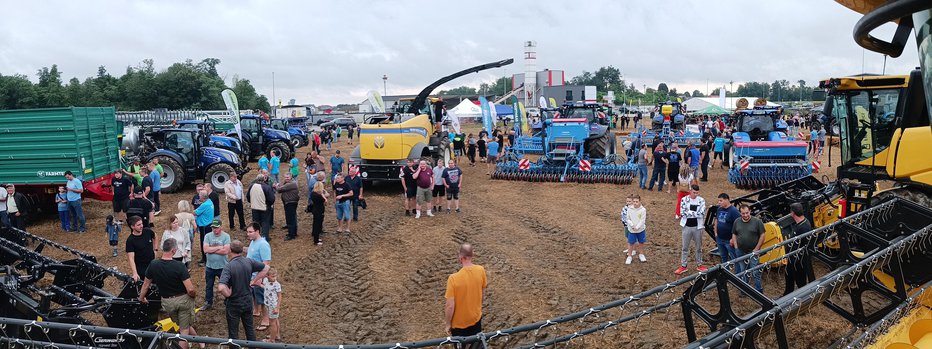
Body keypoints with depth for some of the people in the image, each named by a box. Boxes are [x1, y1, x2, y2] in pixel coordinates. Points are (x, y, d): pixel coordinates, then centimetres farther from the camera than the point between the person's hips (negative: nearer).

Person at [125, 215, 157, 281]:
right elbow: (131, 258, -25)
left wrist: (155, 250, 8)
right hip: (140, 269, -4)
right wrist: (134, 273, -34)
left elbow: (154, 238, 17)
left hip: (152, 264, 4)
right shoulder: (130, 240, -20)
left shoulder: (148, 231, -8)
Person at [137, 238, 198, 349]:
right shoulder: (179, 266, -25)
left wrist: (141, 298, 23)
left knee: (183, 325, 28)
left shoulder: (153, 265, -12)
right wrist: (194, 295, -1)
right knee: (184, 329, 12)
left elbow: (146, 284, 4)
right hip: (183, 299, -4)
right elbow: (190, 289, -25)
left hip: (167, 302, 4)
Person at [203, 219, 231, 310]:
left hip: (222, 267, -3)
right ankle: (208, 303, 38)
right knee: (209, 286, 20)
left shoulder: (226, 236, -13)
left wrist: (211, 250, -17)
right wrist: (219, 247, -18)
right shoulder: (208, 236, -5)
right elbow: (205, 249, -17)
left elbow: (225, 251, -23)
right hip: (210, 266, 3)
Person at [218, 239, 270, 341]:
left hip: (234, 304, -5)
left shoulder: (229, 266, -25)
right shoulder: (249, 262, -9)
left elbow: (221, 288, -38)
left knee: (233, 332, 11)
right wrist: (253, 281, 5)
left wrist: (228, 294, -18)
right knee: (250, 328, 21)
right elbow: (266, 268, 6)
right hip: (248, 301, 5)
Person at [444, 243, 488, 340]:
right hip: (476, 318, 4)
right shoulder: (481, 270, -17)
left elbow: (450, 306, -24)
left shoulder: (454, 278, -31)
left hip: (459, 323, -4)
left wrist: (447, 324, -10)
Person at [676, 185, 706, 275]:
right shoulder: (684, 200, -7)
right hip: (687, 226, 0)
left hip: (697, 227, 0)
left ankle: (699, 265, 28)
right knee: (685, 247, 8)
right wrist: (695, 213, -16)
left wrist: (689, 212, -16)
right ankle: (683, 266, 16)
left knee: (699, 247, 14)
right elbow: (682, 213, -16)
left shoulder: (701, 200, -6)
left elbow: (702, 214, -16)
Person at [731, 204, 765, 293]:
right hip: (741, 252, 4)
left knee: (755, 272, -3)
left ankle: (758, 291, 8)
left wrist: (756, 249, -11)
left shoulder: (757, 221, -11)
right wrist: (736, 247, 3)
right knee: (743, 272, 15)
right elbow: (734, 234, 12)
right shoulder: (737, 222, 2)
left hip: (753, 252, -4)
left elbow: (762, 235, -9)